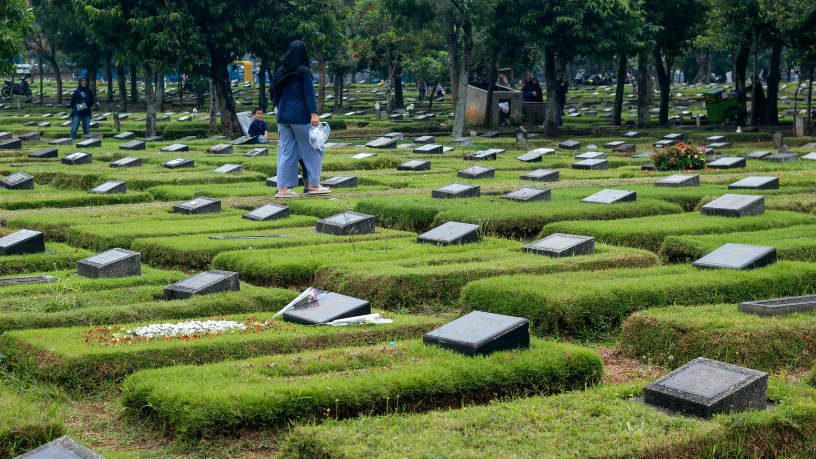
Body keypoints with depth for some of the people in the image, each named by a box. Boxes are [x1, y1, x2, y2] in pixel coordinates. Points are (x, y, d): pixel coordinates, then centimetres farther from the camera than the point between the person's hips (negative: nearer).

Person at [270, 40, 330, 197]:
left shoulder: (281, 71, 7)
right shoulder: (304, 72, -9)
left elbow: (275, 93, 11)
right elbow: (309, 93, -14)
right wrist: (313, 114, -16)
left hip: (283, 116, 6)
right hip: (300, 116, -5)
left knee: (286, 151, 6)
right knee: (312, 148, 9)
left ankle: (282, 189, 0)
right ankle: (312, 185, 12)